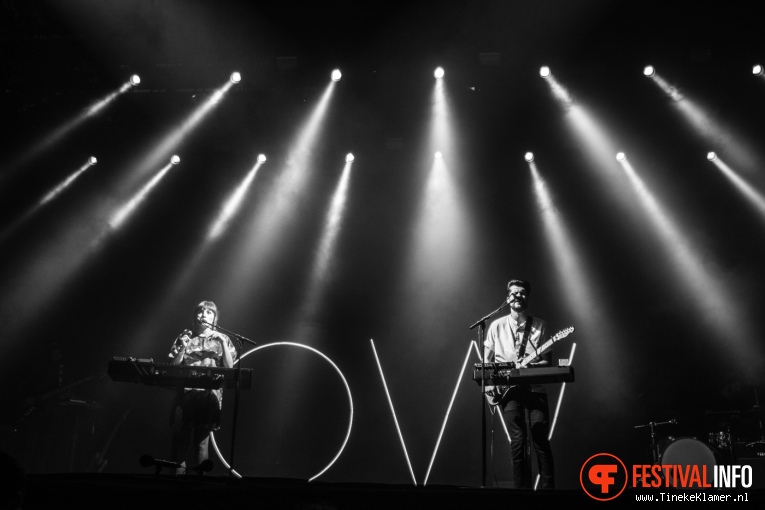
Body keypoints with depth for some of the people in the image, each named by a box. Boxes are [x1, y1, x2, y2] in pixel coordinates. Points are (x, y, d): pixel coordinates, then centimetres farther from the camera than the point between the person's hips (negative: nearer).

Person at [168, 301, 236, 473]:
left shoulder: (221, 339, 11)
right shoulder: (185, 336, 14)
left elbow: (229, 366, 0)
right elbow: (174, 366, 9)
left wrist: (223, 343, -10)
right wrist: (183, 347, -7)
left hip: (209, 395, -1)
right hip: (185, 393, 1)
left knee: (202, 439, -3)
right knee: (180, 438, -4)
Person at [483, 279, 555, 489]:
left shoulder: (540, 325, 7)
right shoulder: (497, 326, 8)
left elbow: (547, 361, 4)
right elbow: (487, 360, 12)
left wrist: (531, 365, -16)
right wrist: (489, 383, -3)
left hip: (535, 388, 0)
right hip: (508, 389, 0)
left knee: (541, 440, -6)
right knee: (518, 441, -6)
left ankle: (548, 487, 2)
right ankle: (522, 488, 4)